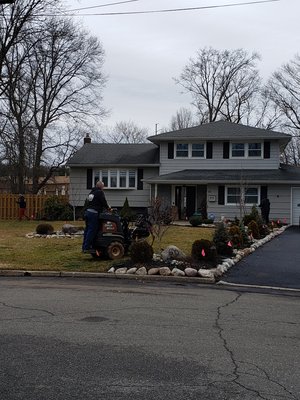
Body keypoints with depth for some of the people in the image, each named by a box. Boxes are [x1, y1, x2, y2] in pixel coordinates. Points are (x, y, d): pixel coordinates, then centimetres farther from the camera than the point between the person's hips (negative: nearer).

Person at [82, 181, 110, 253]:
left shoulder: (91, 192, 21)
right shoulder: (100, 192, -5)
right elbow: (103, 202, -9)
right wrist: (108, 208, 11)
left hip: (87, 212, 9)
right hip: (94, 213, -9)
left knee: (87, 229, 12)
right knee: (92, 230, -7)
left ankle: (84, 247, 14)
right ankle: (86, 248, -10)